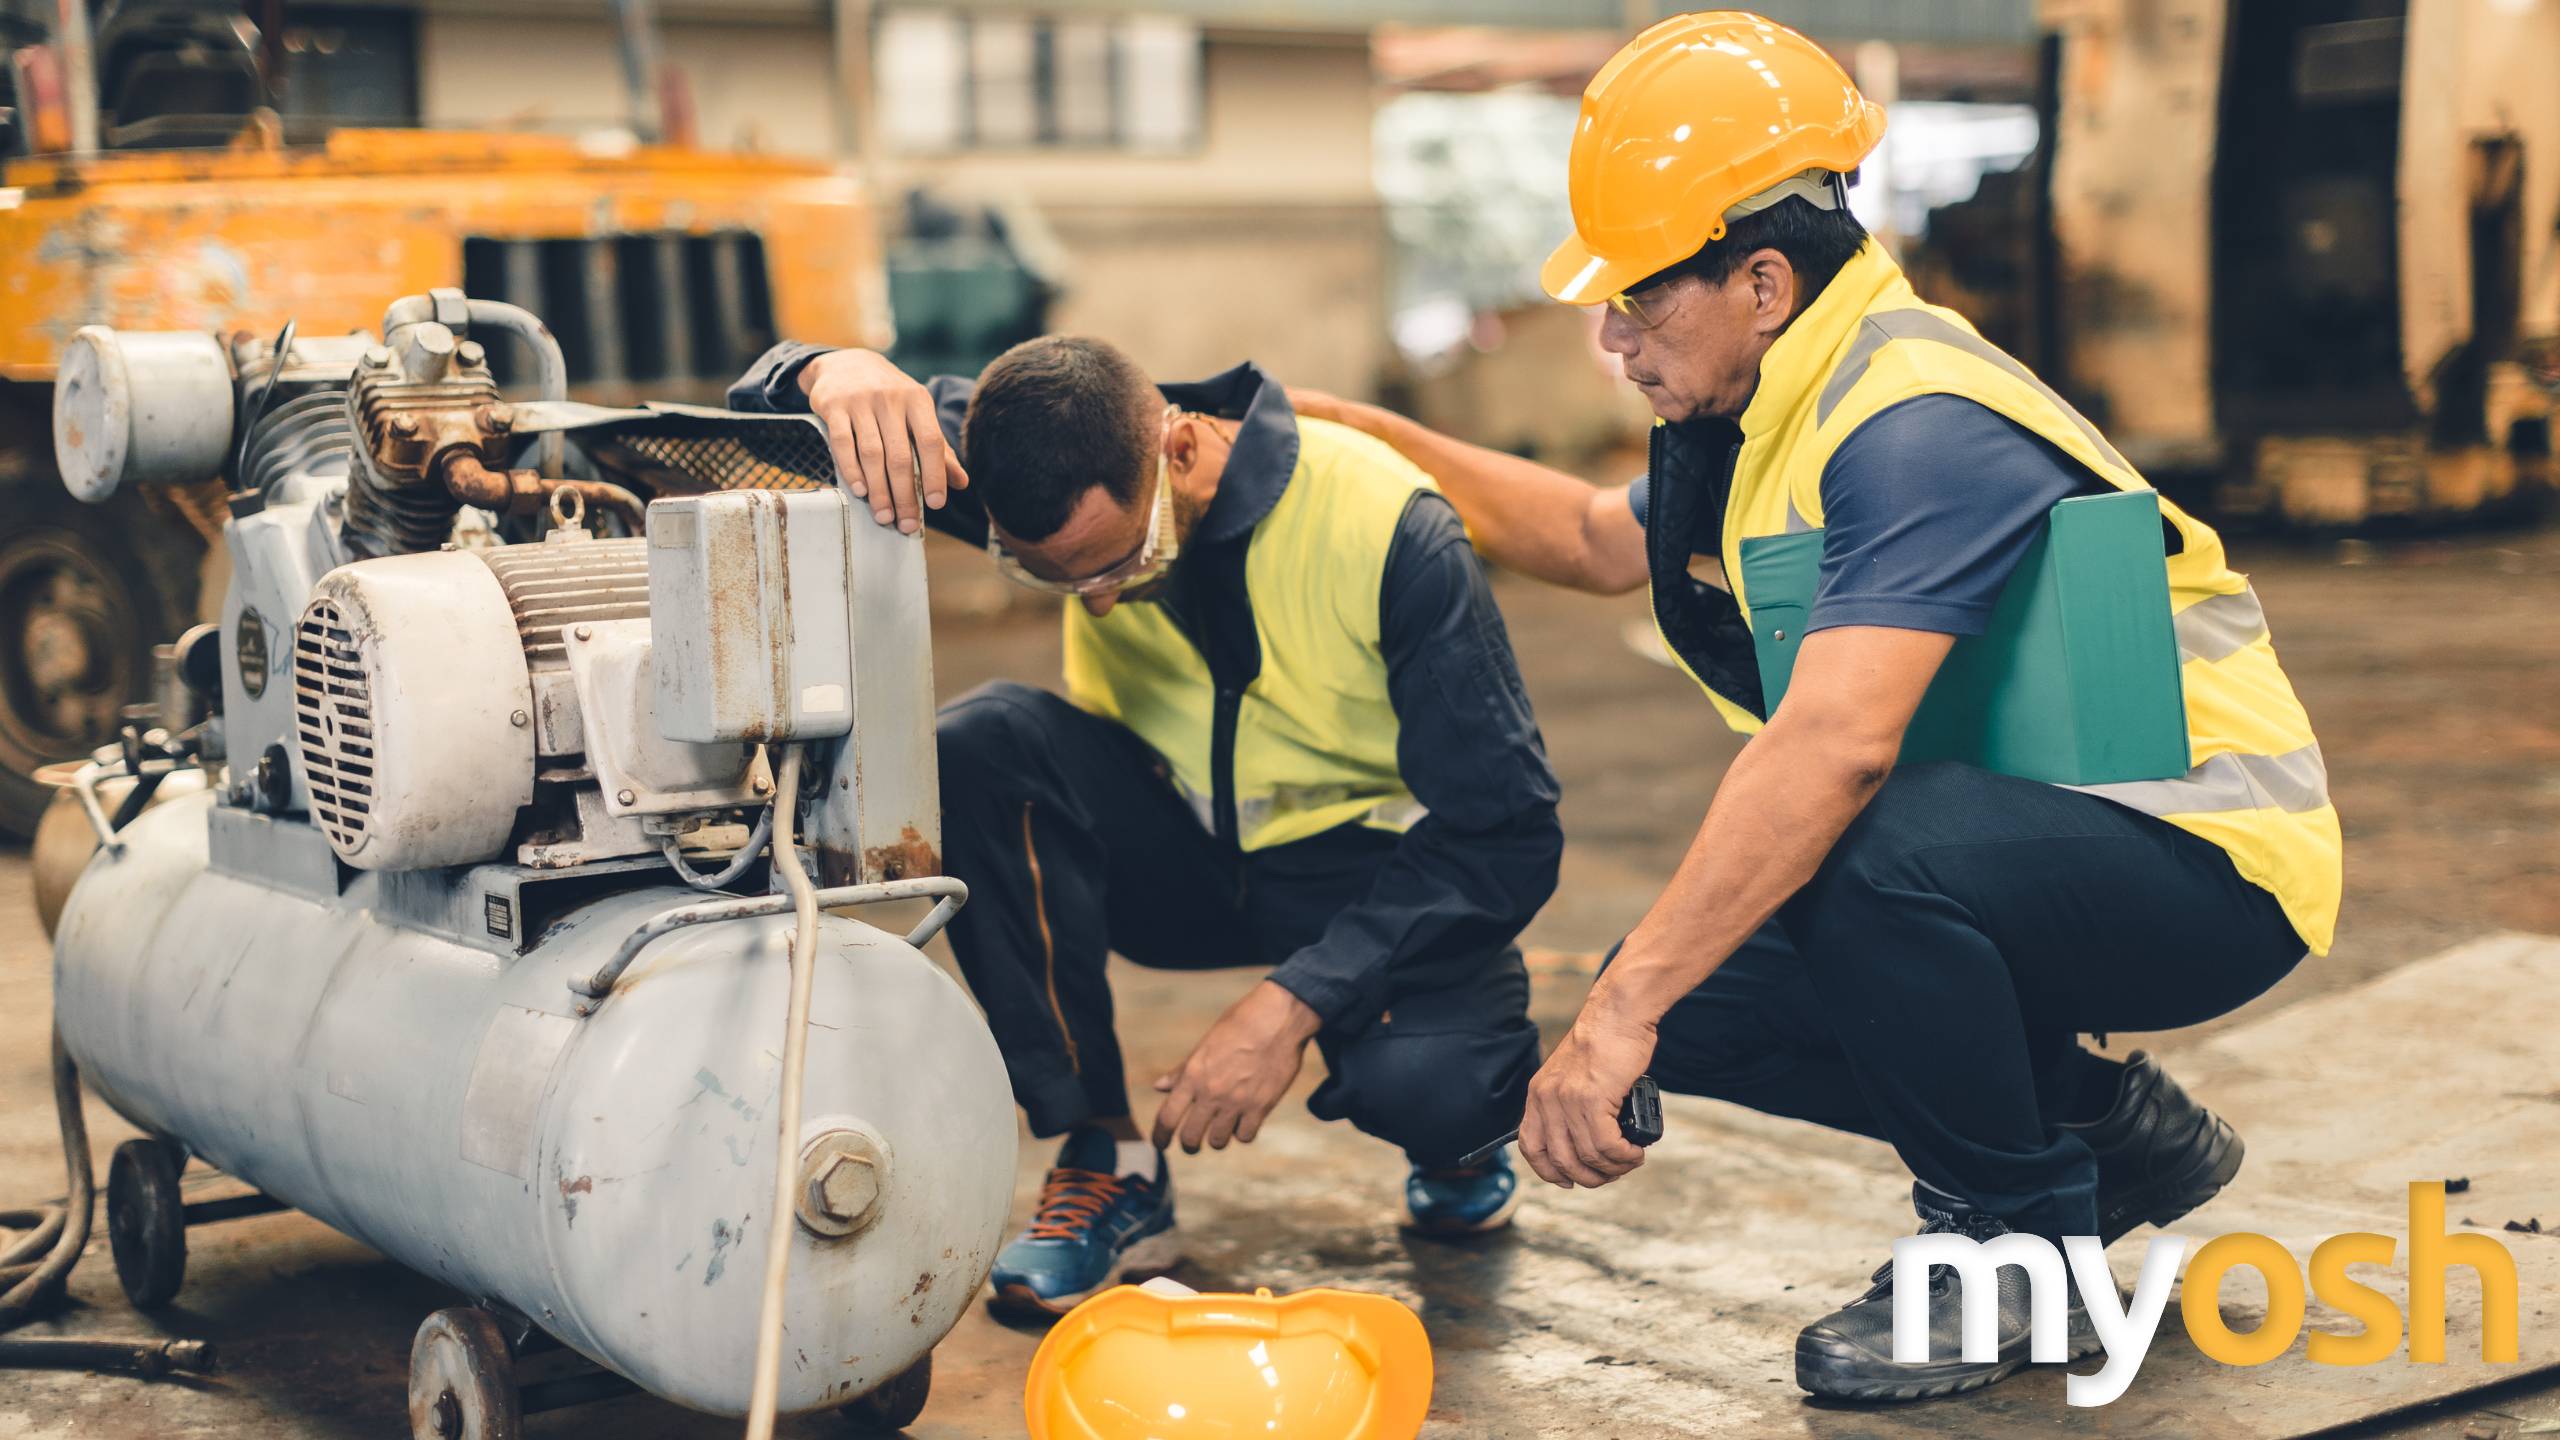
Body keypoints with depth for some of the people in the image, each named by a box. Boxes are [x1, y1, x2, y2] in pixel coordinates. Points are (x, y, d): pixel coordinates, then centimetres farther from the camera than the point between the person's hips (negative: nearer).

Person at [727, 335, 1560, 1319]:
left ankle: (1453, 1135, 6)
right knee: (980, 746, -26)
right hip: (1184, 854, 4)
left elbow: (1507, 830, -24)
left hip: (1379, 870, -4)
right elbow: (764, 410, -12)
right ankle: (1107, 1165, -16)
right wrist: (833, 373, -38)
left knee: (1429, 1081, -36)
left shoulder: (1390, 532, -26)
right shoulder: (1053, 450, -15)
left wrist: (1293, 1002, -32)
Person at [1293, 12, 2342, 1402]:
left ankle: (2024, 1250, -11)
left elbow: (1835, 746, -38)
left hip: (2206, 863, -9)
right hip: (2009, 838, 9)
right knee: (1691, 997, -1)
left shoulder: (1917, 428, -26)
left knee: (1871, 855, -37)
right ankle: (2098, 1126, 15)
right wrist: (1380, 439, 18)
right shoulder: (1767, 407, 5)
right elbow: (1604, 539, 25)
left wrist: (1622, 1008, -39)